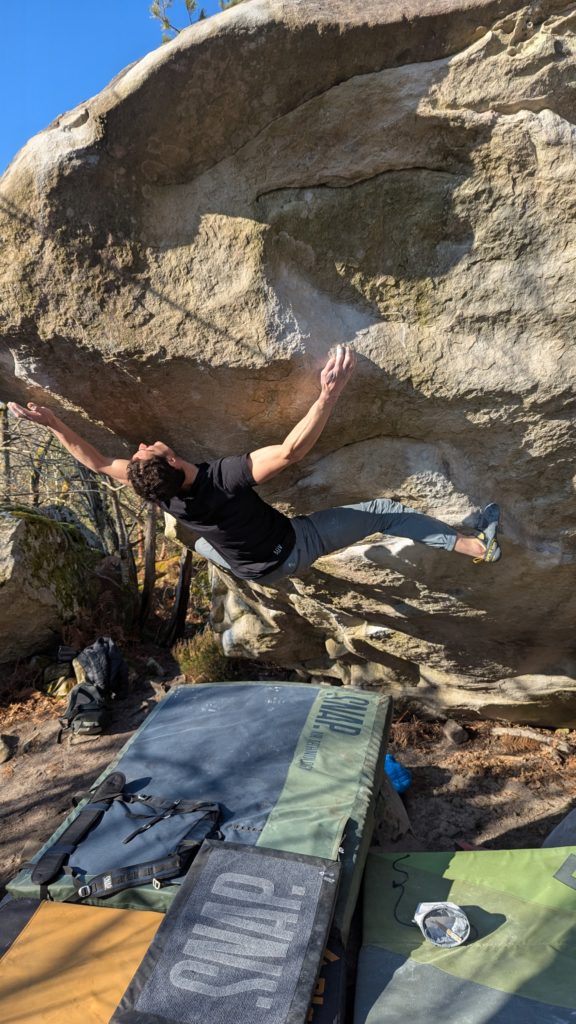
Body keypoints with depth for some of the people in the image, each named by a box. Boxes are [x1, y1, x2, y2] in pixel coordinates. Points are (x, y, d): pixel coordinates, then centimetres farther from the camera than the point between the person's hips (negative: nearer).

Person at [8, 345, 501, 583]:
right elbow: (291, 450, -48)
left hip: (259, 570, 5)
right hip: (295, 547, -5)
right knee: (382, 511, -2)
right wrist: (330, 392, -55)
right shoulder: (224, 475, -39)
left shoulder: (165, 498, -21)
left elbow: (97, 462, -9)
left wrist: (51, 422, -9)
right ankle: (477, 544, 1)